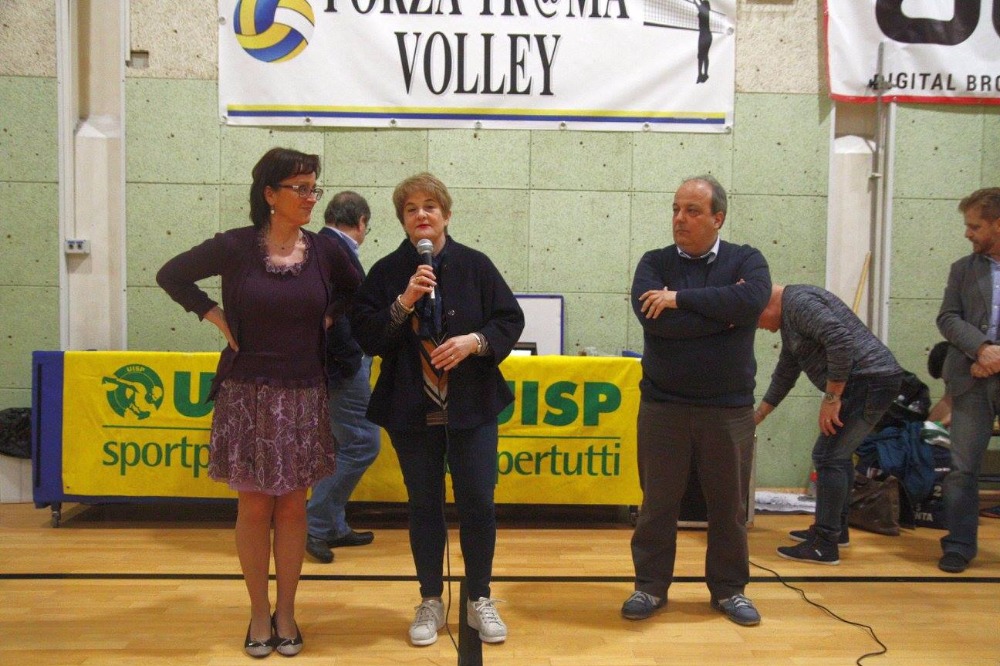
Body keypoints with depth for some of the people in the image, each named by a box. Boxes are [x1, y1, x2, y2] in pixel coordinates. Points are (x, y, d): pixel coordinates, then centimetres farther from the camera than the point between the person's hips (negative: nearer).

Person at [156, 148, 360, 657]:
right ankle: (259, 614, 20)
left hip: (303, 395, 2)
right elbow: (171, 275, 4)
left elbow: (354, 291, 18)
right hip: (247, 394, -2)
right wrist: (216, 317, -3)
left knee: (292, 505, 9)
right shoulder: (236, 246, -7)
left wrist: (326, 318, 2)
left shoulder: (324, 249, -1)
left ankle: (285, 612, 22)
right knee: (254, 505, 6)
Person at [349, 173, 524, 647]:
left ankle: (479, 600, 23)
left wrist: (474, 341, -16)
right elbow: (366, 336, -6)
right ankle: (430, 602, 26)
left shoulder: (475, 265, 0)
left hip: (472, 406, 0)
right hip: (411, 409, 1)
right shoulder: (386, 272, 0)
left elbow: (510, 320, 1)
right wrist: (404, 302, -20)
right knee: (424, 505, 10)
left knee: (478, 502, 3)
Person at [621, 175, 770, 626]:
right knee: (658, 503, 8)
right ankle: (650, 586, 23)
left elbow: (752, 300, -22)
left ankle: (729, 589, 27)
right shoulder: (655, 263, 0)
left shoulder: (746, 260, 1)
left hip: (729, 409, 0)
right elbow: (653, 319, -19)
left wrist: (680, 299, -19)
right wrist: (722, 311, -15)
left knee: (729, 505, 11)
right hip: (662, 406, 0)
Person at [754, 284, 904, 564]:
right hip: (871, 382, 11)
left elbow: (841, 342, -26)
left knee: (827, 456, -8)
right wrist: (757, 416, 33)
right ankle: (836, 529, 31)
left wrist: (831, 398, -19)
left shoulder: (798, 302, -12)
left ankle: (825, 546, -3)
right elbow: (784, 375, 29)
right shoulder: (789, 319, 20)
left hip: (869, 380, -11)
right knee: (838, 454, 20)